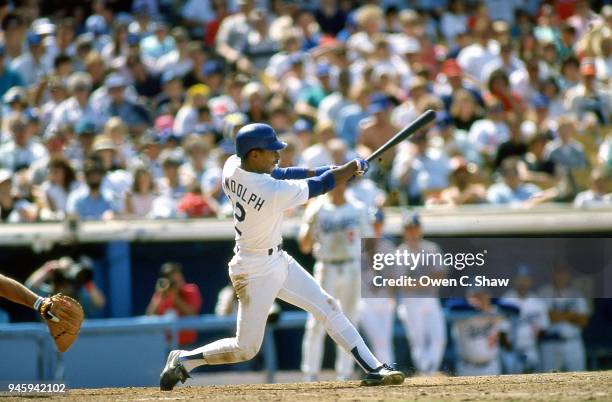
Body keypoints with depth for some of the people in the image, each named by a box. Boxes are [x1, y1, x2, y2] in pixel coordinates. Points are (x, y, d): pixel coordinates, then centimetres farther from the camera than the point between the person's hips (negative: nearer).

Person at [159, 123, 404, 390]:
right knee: (246, 348, 2)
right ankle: (184, 360, 17)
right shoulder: (274, 193, -30)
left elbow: (275, 175, 6)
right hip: (256, 270, -9)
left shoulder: (232, 166, -9)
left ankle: (373, 369, 9)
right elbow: (318, 187, -16)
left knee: (328, 307, 8)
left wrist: (321, 170, -1)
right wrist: (352, 168, -2)